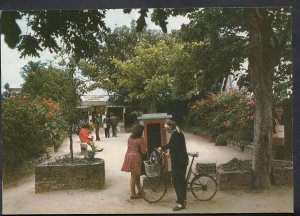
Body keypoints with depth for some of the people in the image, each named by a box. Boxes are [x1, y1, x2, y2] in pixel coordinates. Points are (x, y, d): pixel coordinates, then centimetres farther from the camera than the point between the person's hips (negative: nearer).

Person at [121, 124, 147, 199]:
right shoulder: (140, 139, -13)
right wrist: (146, 150, 10)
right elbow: (143, 152, -11)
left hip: (128, 156, 7)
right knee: (134, 176, 2)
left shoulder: (130, 137, 7)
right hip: (135, 157, -7)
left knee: (136, 174, 18)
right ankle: (132, 193, 11)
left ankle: (139, 190, 31)